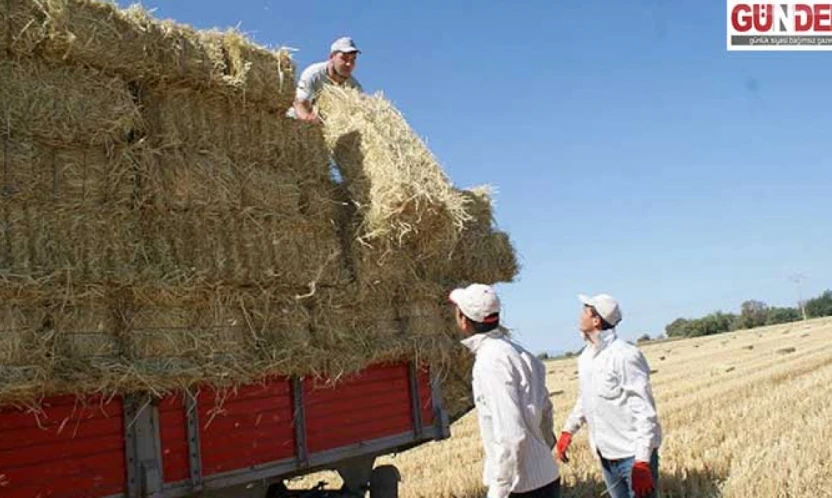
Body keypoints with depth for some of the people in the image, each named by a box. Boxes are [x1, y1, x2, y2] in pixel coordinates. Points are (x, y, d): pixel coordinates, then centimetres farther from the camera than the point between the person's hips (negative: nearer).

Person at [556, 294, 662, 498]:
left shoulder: (625, 355, -18)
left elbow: (644, 410, -20)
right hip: (606, 457, 8)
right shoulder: (585, 357, 6)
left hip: (634, 455, -7)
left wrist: (641, 462, -25)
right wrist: (568, 430, 8)